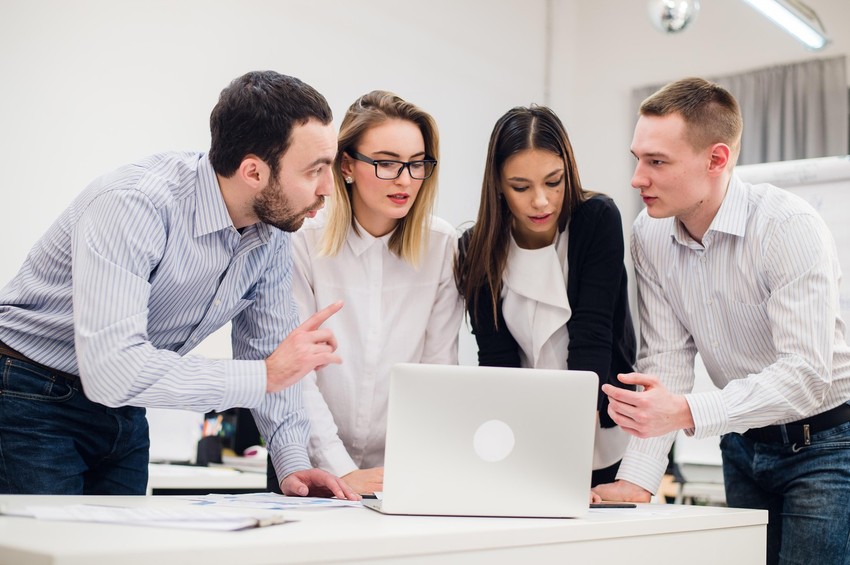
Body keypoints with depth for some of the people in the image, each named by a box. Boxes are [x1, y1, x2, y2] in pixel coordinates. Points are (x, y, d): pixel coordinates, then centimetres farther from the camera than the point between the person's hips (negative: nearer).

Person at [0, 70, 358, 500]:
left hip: (124, 413, 7)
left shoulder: (271, 231, -6)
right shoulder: (133, 203, -31)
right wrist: (263, 376, -34)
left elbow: (268, 350, 3)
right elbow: (109, 370, -39)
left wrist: (293, 463, -9)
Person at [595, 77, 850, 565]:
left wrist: (687, 412, -43)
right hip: (744, 443, 5)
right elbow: (667, 358, -8)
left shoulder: (789, 227, -24)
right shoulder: (649, 236, -7)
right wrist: (637, 479, -19)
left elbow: (806, 374, -30)